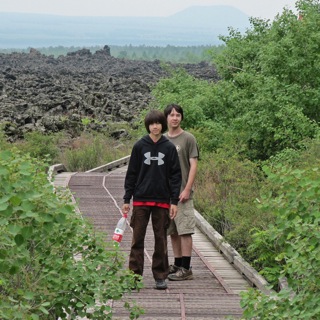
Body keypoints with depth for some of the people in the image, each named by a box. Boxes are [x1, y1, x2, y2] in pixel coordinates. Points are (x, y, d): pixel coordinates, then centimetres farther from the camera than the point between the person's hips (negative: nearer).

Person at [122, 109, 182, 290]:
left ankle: (161, 276, 13)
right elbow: (131, 174, 5)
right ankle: (135, 275, 7)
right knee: (138, 238, 2)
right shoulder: (139, 146, 3)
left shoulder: (169, 148, 3)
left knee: (161, 239, 6)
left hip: (162, 200, 0)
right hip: (141, 200, 0)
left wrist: (175, 201, -3)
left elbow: (175, 175, 4)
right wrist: (127, 200, 2)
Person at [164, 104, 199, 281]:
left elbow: (193, 165, -6)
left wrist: (187, 189, -13)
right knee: (173, 231, 11)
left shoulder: (188, 138, -2)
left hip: (182, 193, -6)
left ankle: (186, 269, -6)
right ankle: (177, 264, 19)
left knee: (184, 230, -8)